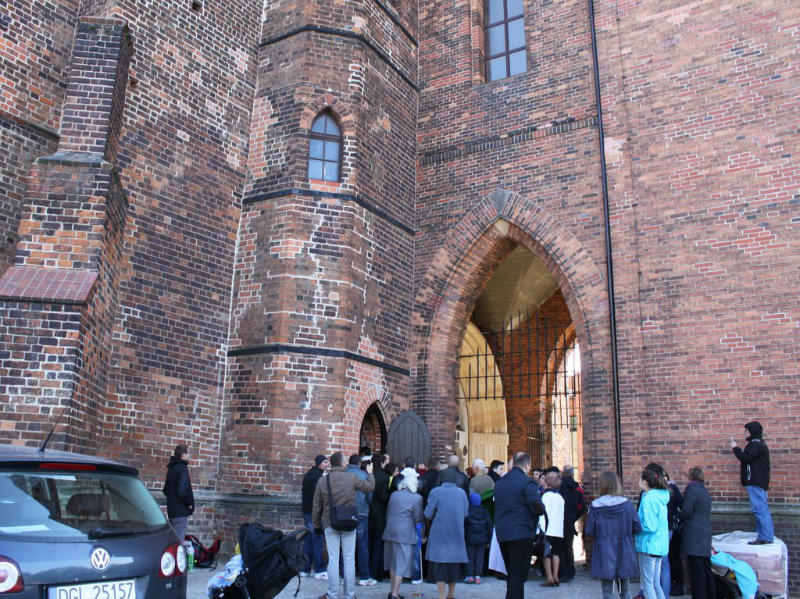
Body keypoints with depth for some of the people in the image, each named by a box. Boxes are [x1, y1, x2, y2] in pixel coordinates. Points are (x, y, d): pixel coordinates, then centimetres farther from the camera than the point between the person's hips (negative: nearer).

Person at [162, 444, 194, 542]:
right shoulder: (182, 469, -16)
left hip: (172, 511, 9)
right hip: (181, 512, -9)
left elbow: (166, 490, 20)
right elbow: (182, 491, -25)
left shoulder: (171, 468, 12)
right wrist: (190, 502, -10)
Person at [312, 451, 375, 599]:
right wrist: (370, 473, 23)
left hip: (330, 524, 1)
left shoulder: (322, 481, -2)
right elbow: (370, 487, 5)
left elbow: (317, 506, 5)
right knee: (349, 559, 7)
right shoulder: (352, 478, -9)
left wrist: (316, 523, 19)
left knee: (333, 559, 6)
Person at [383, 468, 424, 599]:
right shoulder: (417, 498, -5)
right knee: (402, 563, 0)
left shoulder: (394, 495, 9)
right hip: (405, 534, -5)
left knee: (393, 562, 17)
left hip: (390, 532, 5)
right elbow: (418, 519, -2)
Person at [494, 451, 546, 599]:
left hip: (501, 533, 7)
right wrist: (542, 509, 4)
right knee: (519, 575, -2)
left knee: (511, 573, 19)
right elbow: (537, 506, -19)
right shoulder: (526, 482, -11)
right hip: (520, 534, -7)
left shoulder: (499, 482, 12)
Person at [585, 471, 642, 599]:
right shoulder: (627, 504, -8)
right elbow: (637, 527, -6)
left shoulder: (595, 506, -11)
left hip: (604, 556, -1)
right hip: (624, 555, 2)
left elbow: (589, 532, -8)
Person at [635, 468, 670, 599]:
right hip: (660, 546, 9)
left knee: (647, 584, 1)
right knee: (656, 584, 16)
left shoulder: (648, 499, -18)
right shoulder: (661, 497, 9)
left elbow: (649, 526, -22)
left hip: (649, 546, -9)